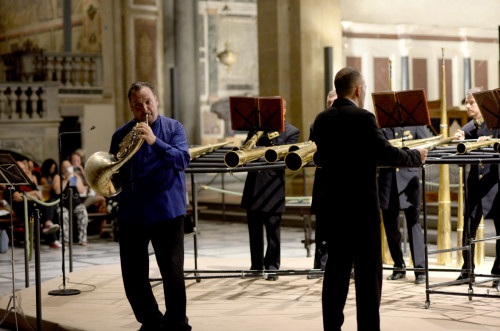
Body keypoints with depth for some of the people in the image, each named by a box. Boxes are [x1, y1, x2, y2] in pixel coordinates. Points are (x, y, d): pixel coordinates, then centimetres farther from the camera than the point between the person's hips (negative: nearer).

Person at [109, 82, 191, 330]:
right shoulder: (121, 134, 10)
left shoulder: (173, 128, 4)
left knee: (173, 273, -4)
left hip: (167, 211, -3)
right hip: (132, 214, 3)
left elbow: (183, 159, -11)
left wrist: (154, 141, -22)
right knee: (133, 277, 6)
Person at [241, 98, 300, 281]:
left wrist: (273, 141, -22)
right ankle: (256, 266, 19)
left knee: (273, 228, -2)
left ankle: (272, 266, 7)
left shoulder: (292, 132, 4)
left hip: (273, 185, -4)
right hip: (253, 184, 4)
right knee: (254, 228, 9)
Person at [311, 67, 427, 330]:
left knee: (336, 269, 12)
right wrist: (416, 156, -3)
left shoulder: (322, 119, 7)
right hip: (361, 207, -7)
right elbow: (386, 154, -18)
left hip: (332, 206, 7)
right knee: (368, 272, 0)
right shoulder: (362, 118, -14)